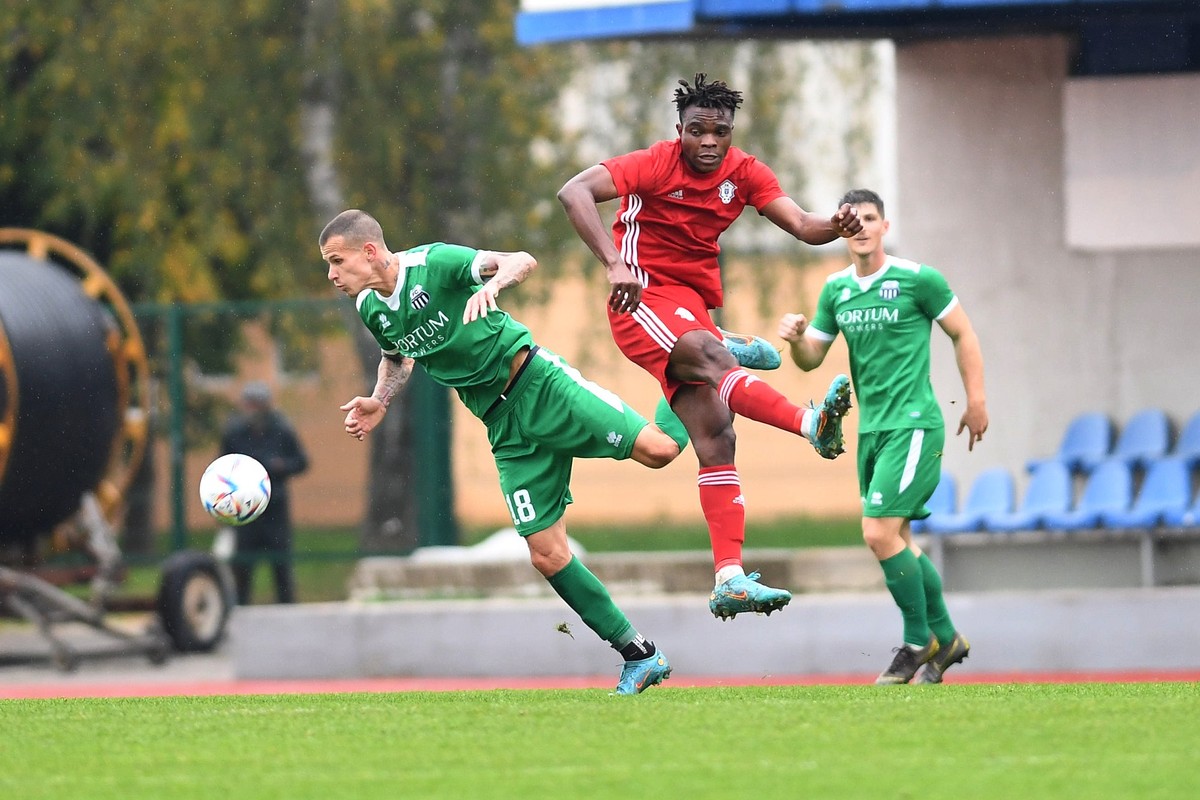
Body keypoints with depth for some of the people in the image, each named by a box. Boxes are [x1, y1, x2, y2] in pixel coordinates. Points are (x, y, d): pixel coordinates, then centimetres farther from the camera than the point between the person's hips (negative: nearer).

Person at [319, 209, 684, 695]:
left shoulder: (435, 262, -13)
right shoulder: (371, 309, 7)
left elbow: (522, 262, -18)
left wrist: (491, 286, -38)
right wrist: (378, 403, 9)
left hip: (538, 381, -6)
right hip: (506, 429, 6)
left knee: (657, 450, -23)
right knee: (546, 554, -6)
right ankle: (639, 658, 2)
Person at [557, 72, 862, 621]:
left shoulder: (743, 173, 4)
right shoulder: (655, 165, -12)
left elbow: (801, 225, -3)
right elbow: (574, 192, -24)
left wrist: (835, 226, -27)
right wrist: (614, 264, -34)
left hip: (693, 304, 6)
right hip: (644, 297, -6)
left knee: (716, 436, -6)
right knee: (713, 358, -34)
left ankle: (728, 579, -12)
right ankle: (811, 425, -56)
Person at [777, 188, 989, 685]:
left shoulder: (917, 279, -7)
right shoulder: (836, 290, 9)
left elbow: (963, 334, 1)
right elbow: (810, 359, 14)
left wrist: (976, 401, -2)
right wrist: (794, 338, -9)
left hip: (913, 425, -7)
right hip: (871, 428, 7)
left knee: (880, 534, -15)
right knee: (897, 542, 10)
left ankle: (919, 641, -1)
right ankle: (945, 638, 25)